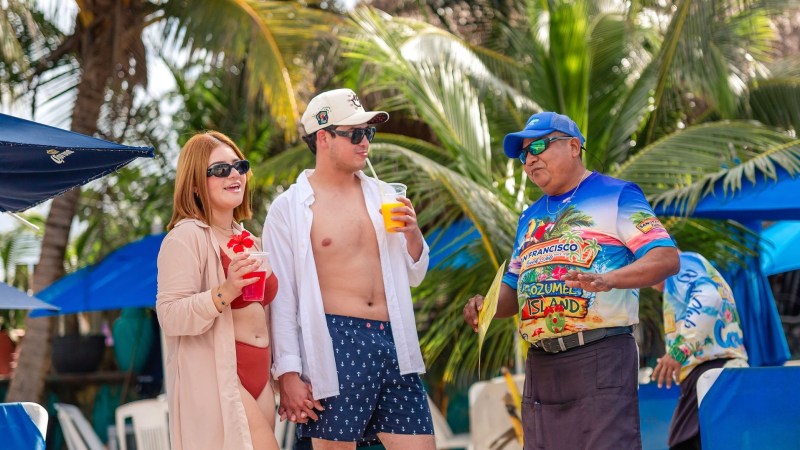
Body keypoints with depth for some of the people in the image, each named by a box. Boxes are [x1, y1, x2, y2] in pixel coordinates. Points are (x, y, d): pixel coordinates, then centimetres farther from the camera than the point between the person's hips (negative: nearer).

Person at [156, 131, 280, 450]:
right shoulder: (186, 236, -9)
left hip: (257, 376, 8)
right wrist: (224, 292, -31)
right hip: (213, 377, -8)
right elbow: (170, 317, -18)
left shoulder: (247, 240, 18)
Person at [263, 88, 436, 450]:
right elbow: (281, 298, -3)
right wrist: (289, 374, -9)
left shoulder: (379, 195, 13)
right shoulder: (289, 209, -1)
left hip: (392, 343, 5)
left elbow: (414, 275, 19)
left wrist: (412, 233, -2)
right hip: (336, 344, -5)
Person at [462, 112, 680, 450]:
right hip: (540, 364, 7)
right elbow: (514, 288, 26)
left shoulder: (615, 195, 1)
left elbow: (667, 257, -9)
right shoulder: (530, 217, 22)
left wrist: (609, 279, -26)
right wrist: (486, 304, 3)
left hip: (601, 357, -7)